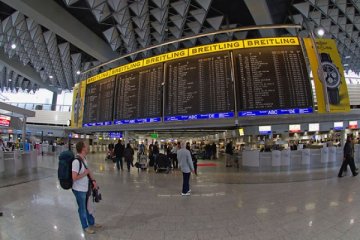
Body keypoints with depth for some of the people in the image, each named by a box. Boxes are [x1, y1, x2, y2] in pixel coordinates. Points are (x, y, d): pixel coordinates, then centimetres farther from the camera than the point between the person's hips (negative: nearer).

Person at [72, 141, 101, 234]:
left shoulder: (84, 159, 0)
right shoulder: (76, 161, -27)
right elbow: (74, 178, -31)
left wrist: (93, 180, 0)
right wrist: (85, 173, -19)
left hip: (86, 188, 8)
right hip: (79, 190, -8)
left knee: (87, 207, 24)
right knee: (82, 209, 13)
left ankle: (92, 223, 42)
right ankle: (85, 227, 34)